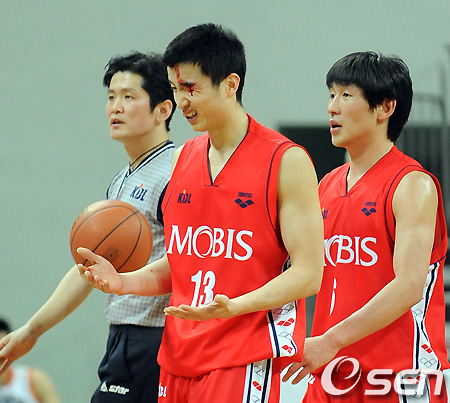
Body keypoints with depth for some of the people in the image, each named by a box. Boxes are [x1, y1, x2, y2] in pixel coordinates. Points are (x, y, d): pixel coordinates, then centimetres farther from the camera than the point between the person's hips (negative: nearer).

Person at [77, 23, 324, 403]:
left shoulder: (286, 161, -8)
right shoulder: (183, 158, 13)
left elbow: (308, 274, -12)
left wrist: (234, 306, -26)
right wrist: (124, 281, 2)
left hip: (245, 362, -7)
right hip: (179, 361, 7)